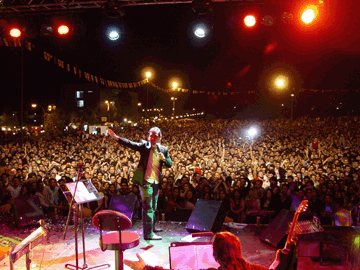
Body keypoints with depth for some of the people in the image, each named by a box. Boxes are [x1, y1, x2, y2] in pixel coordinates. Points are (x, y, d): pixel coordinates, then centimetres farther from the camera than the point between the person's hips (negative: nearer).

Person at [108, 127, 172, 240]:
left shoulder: (164, 149, 9)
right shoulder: (144, 145, -4)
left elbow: (170, 164, 10)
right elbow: (130, 144, -15)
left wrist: (164, 159, -12)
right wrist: (116, 137, -28)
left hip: (156, 182, 5)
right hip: (146, 180, -5)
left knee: (153, 207, 18)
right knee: (148, 207, -7)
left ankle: (151, 227, 36)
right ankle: (148, 233, -4)